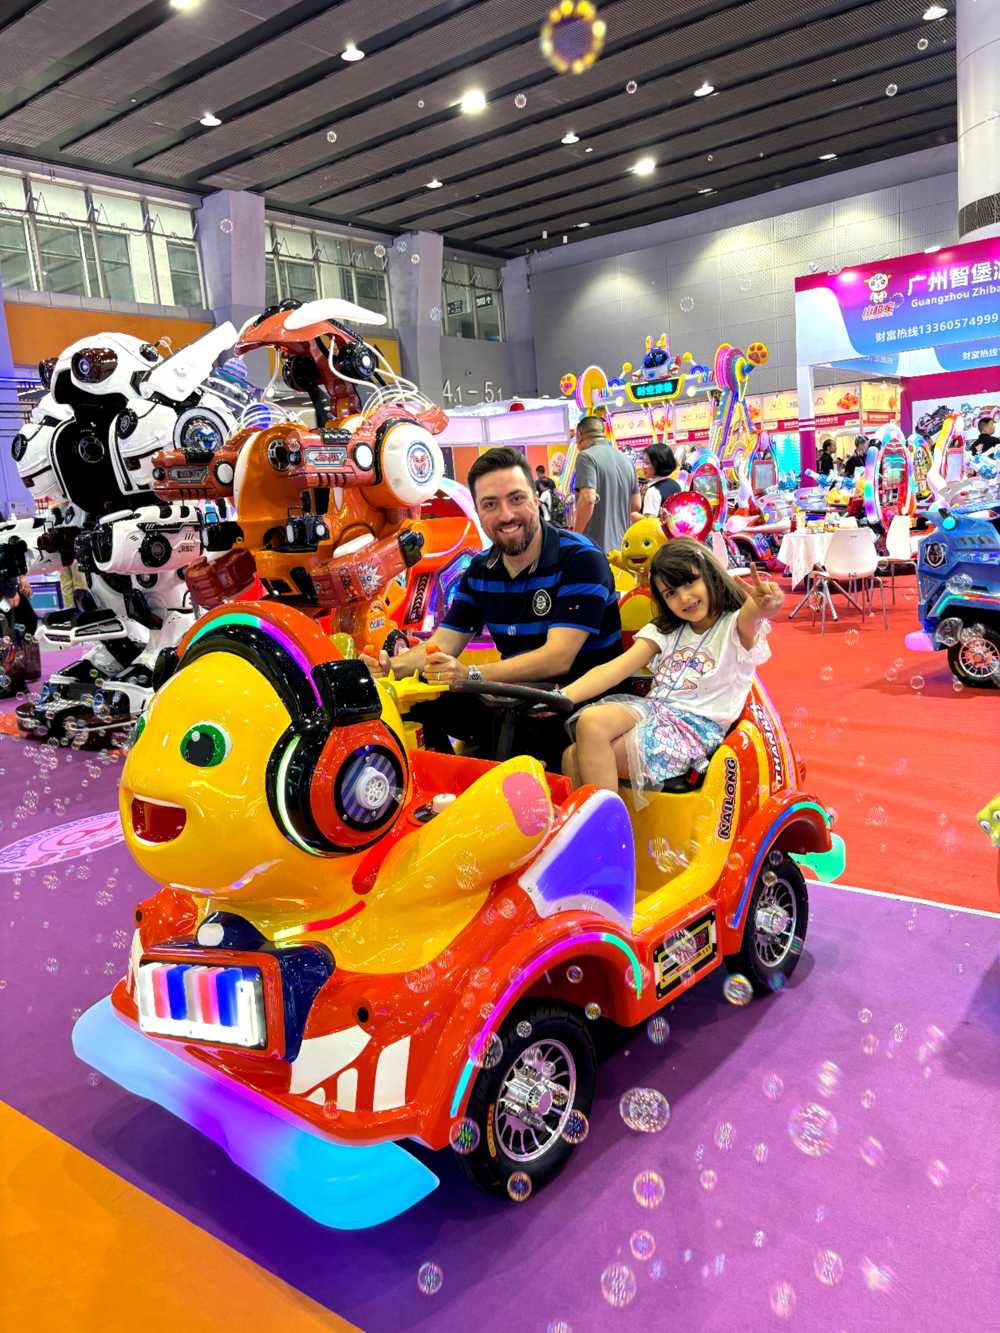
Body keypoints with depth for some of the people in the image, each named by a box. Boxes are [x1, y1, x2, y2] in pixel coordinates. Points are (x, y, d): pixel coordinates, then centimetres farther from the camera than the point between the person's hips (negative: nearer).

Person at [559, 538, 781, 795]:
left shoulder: (734, 627, 0)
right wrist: (562, 696, -15)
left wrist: (761, 606, -53)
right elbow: (614, 669, 1)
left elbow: (749, 617, -27)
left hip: (698, 728, -5)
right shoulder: (665, 631, 15)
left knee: (589, 759, -25)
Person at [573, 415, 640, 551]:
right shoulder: (626, 459, 14)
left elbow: (588, 499, -21)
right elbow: (635, 505, 17)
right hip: (622, 545, 7)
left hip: (596, 546, -7)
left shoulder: (587, 457, -9)